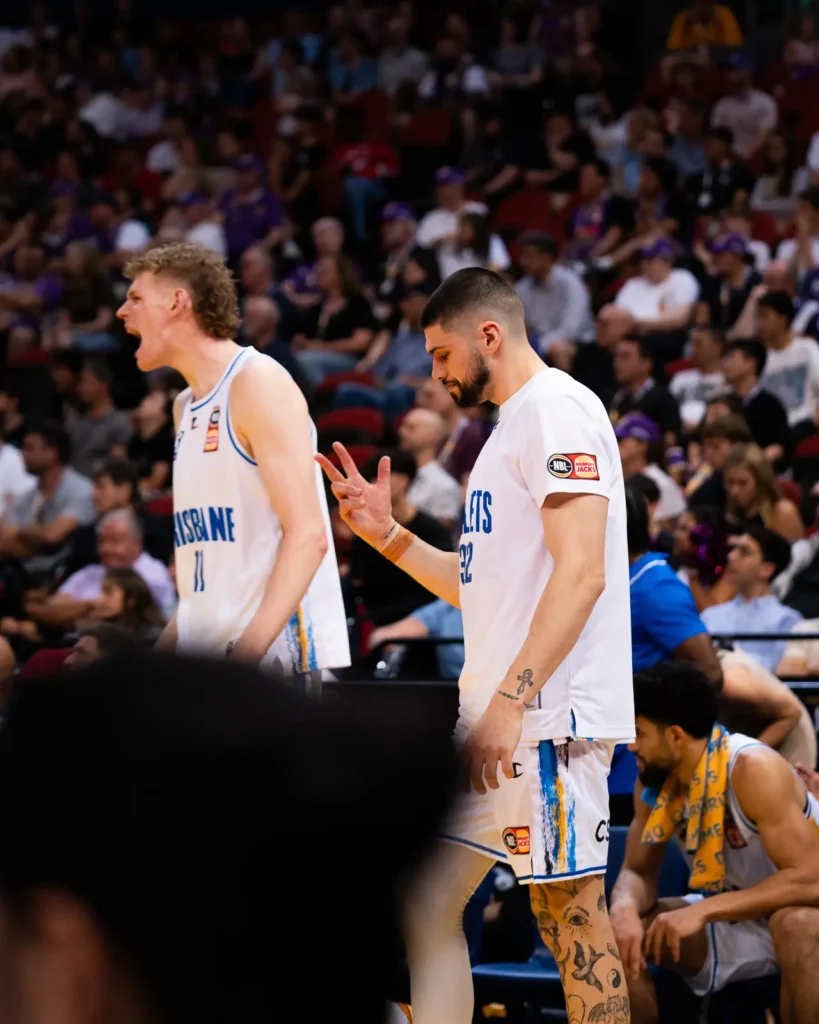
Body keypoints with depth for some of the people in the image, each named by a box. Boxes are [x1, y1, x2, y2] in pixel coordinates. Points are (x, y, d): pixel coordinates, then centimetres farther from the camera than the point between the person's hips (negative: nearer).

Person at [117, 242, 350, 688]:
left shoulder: (258, 383, -10)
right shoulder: (185, 406, 17)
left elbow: (307, 533, -17)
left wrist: (249, 650, -27)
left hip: (276, 656, -8)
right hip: (204, 660, 8)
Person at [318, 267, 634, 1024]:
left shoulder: (558, 408, -11)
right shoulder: (513, 424, 21)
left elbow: (580, 574, -21)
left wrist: (508, 702, -24)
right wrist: (387, 534, 17)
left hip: (550, 713, -10)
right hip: (494, 712, 10)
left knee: (572, 912, -7)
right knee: (427, 899, 9)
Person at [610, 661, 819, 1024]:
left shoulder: (753, 770, -27)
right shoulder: (653, 781, -7)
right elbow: (638, 871, -1)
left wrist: (702, 911, -36)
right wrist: (625, 908, -27)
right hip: (729, 920, 7)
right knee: (615, 934, -13)